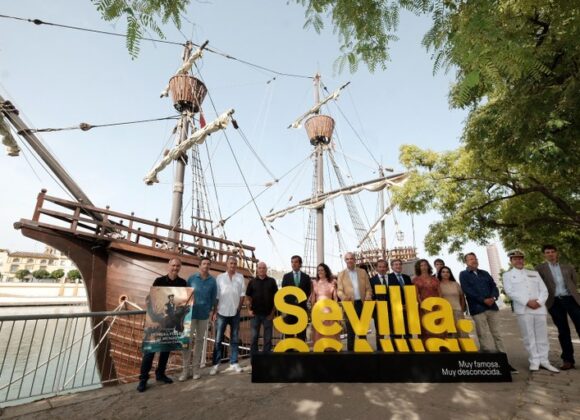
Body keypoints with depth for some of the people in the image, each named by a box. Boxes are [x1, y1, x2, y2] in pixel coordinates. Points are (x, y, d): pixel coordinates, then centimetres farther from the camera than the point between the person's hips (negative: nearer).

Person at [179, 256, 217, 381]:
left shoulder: (213, 281, -3)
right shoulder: (191, 278, -4)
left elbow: (213, 297, 4)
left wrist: (210, 309, 3)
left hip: (204, 315, 1)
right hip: (191, 313, -1)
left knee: (199, 341, 11)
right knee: (187, 340, -1)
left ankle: (195, 368, 23)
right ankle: (186, 369, 13)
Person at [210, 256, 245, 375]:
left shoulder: (240, 277, 3)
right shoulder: (220, 277, 1)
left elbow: (242, 294, 2)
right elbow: (216, 296, 1)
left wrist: (239, 308, -5)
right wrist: (215, 312, -2)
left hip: (235, 313, 1)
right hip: (221, 312, -1)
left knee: (234, 339, 9)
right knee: (218, 339, 3)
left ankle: (233, 363, 18)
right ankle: (215, 364, 12)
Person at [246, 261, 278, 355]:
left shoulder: (271, 281, 2)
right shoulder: (252, 282, 3)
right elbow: (248, 296, 7)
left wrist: (273, 312, -3)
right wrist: (250, 309, -2)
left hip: (268, 314, 0)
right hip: (256, 314, 0)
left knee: (268, 337, 7)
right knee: (254, 336, 8)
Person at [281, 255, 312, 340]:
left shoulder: (306, 277, 7)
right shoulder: (286, 276, 7)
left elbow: (308, 292, 7)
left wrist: (303, 300, -5)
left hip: (302, 307, 0)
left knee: (302, 332, 2)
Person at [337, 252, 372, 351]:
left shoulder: (363, 272, 9)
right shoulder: (341, 274, 3)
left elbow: (368, 288, 7)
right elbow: (339, 290, -3)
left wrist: (368, 297, -12)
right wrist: (343, 297, -25)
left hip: (362, 304, 2)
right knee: (350, 331, 3)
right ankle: (350, 350, 14)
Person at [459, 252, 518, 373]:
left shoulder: (484, 273, 18)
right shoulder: (463, 274, 1)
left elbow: (494, 286, 9)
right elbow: (468, 290, -10)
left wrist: (493, 297, -11)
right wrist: (483, 300, -16)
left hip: (492, 307, 5)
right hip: (477, 309, -5)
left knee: (497, 335, 7)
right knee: (484, 337, -2)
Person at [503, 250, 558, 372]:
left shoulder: (534, 273, 18)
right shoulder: (507, 275, 6)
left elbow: (544, 290, 10)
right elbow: (510, 291, -6)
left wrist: (539, 301, -7)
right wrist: (527, 302, -14)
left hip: (539, 308, 3)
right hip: (523, 309, -3)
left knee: (542, 336, 7)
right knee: (529, 336, -1)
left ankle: (544, 360, 17)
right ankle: (534, 361, 8)